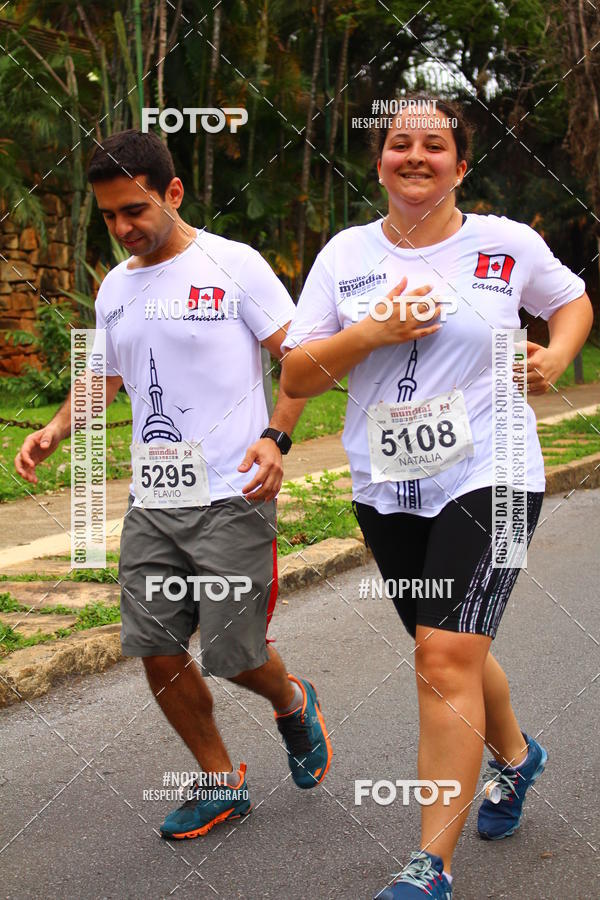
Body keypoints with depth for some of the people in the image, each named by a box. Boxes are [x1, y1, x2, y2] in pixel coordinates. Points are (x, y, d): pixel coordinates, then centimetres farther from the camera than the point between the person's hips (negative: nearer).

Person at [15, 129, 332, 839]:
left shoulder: (235, 266, -5)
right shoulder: (114, 288, 13)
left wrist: (275, 437, -20)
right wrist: (56, 429, 6)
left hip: (231, 497, -6)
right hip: (151, 499, 6)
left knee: (231, 654, -4)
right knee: (156, 648, 4)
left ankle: (292, 702, 32)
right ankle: (220, 781, 24)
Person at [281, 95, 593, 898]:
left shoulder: (509, 244, -2)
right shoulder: (346, 254, 3)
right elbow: (296, 377, 1)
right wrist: (372, 333, -14)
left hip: (487, 479, -4)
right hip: (385, 491, 4)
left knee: (447, 660, -15)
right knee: (449, 653, 18)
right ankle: (516, 757, 48)